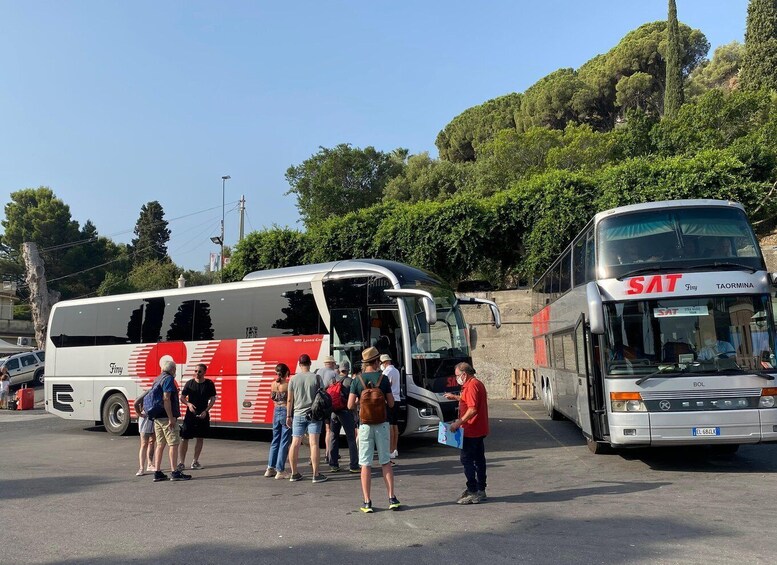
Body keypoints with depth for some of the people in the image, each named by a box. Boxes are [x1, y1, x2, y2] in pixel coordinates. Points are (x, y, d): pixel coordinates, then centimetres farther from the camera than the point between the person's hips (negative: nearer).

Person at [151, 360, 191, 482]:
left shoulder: (157, 379, 16)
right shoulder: (168, 379, -11)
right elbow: (166, 399, -20)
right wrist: (171, 418, -21)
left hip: (157, 417, 9)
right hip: (167, 417, -9)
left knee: (160, 444, 11)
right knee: (173, 444, -4)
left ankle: (157, 472, 12)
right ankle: (175, 472, -4)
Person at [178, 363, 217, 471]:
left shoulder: (209, 384, -1)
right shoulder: (189, 383, -1)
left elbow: (213, 399, 1)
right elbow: (182, 397, 4)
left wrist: (206, 411, -11)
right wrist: (188, 404, -16)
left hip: (203, 415, 1)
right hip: (190, 415, -1)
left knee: (200, 438, 6)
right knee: (184, 438, -5)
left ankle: (195, 461, 18)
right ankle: (181, 462, 1)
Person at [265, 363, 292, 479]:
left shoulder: (273, 384, 2)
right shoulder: (288, 384, -14)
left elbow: (273, 398, 12)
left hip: (276, 412, 6)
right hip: (286, 412, -6)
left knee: (275, 440, 17)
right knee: (284, 442, 2)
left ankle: (270, 468, 21)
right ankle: (280, 471, 4)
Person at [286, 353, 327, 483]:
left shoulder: (293, 379, 0)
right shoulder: (316, 377, -4)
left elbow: (290, 400, 2)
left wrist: (288, 416, 11)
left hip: (298, 414, 2)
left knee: (295, 443, 8)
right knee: (314, 443, -3)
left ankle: (294, 473, 15)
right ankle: (316, 474, -2)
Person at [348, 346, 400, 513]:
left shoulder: (357, 380, -4)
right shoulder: (383, 379, -4)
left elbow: (350, 405, -6)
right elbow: (391, 404, -1)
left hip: (365, 425, 0)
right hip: (382, 424, 0)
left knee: (366, 464, 4)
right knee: (385, 462, 11)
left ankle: (367, 503, 4)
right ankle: (392, 498, 11)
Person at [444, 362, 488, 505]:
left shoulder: (471, 386, -18)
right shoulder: (477, 384, 16)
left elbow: (473, 409, -26)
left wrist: (459, 422, -25)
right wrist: (455, 397, 27)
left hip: (471, 431, -11)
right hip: (479, 430, 11)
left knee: (467, 459, -6)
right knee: (479, 459, 14)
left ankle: (473, 492, -5)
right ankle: (480, 491, 21)